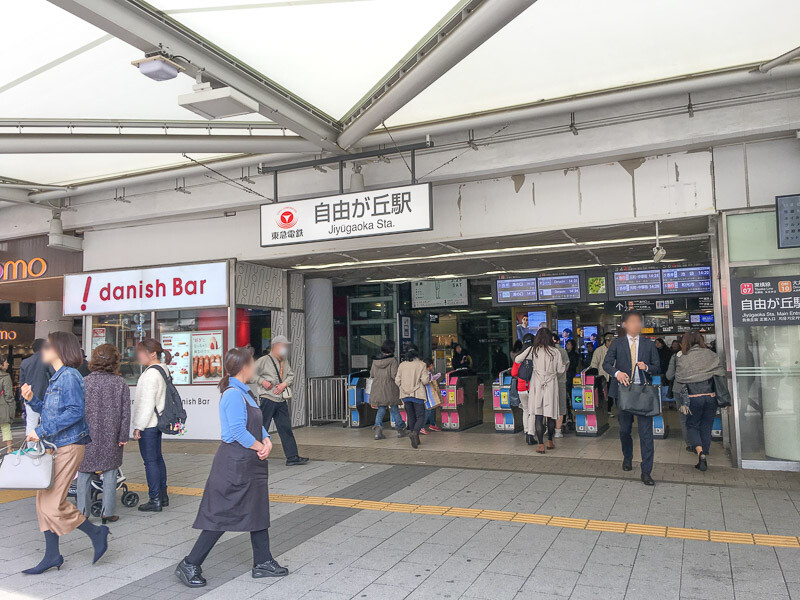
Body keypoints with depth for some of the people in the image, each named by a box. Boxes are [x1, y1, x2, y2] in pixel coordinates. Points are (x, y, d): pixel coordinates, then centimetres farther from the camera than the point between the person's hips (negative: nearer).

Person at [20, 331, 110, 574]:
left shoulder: (69, 376, -14)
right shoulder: (57, 377, 15)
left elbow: (75, 411, -22)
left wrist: (41, 431, -20)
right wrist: (32, 399, 4)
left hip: (68, 446, -10)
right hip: (55, 446, 10)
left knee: (53, 504, -8)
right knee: (44, 500, 11)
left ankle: (96, 532, 9)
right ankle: (52, 556, 20)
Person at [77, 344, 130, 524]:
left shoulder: (84, 382, -6)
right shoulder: (121, 384, -4)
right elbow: (126, 413, -4)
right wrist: (123, 438, 1)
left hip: (87, 436, 0)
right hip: (111, 439, 0)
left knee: (84, 474, 11)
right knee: (110, 475, 9)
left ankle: (83, 511, 17)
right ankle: (108, 512, 11)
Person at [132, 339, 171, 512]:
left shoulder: (151, 373, -19)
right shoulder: (163, 370, 10)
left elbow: (147, 403, -20)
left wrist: (138, 426, -14)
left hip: (148, 424, -10)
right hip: (158, 421, 10)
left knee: (150, 461, -3)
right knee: (158, 458, 16)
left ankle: (155, 500, 3)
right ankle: (162, 496, 24)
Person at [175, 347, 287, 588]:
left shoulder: (246, 393, 11)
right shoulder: (233, 394, -20)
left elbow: (258, 425, 13)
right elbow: (238, 432, -24)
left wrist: (267, 441, -5)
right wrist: (261, 448, -12)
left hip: (250, 462, 10)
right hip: (234, 462, -10)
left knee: (258, 511, 16)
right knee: (222, 516, -3)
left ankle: (263, 563, 28)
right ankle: (190, 565, 11)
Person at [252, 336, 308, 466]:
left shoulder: (285, 361, 14)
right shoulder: (264, 360, -6)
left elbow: (291, 375, 13)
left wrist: (285, 383, -5)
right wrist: (262, 381, -15)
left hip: (281, 400, 7)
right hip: (268, 399, -7)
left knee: (286, 428, 7)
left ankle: (292, 457, 12)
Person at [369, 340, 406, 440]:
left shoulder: (375, 360, 3)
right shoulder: (393, 360, -13)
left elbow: (372, 374, 8)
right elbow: (394, 375, -18)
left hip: (378, 389, 4)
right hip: (390, 389, -4)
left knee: (381, 409, 11)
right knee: (394, 408, 10)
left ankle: (378, 428, -5)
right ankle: (400, 429, 21)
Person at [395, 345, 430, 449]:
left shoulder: (402, 365, 3)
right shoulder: (421, 365, -6)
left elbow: (397, 381, 4)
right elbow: (425, 380, -10)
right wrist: (429, 376, 11)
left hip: (405, 395, 3)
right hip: (418, 394, -3)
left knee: (411, 417, 14)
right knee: (420, 416, 3)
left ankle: (415, 440, 17)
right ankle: (415, 433, -23)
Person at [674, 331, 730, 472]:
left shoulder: (682, 359, -5)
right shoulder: (712, 355, 1)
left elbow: (680, 382, -5)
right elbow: (721, 375, 2)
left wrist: (683, 402, -1)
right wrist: (723, 398, 8)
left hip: (693, 398, -2)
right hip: (711, 397, 2)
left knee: (692, 426, 13)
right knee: (706, 427, 12)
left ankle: (700, 451, -12)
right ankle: (703, 460, 15)